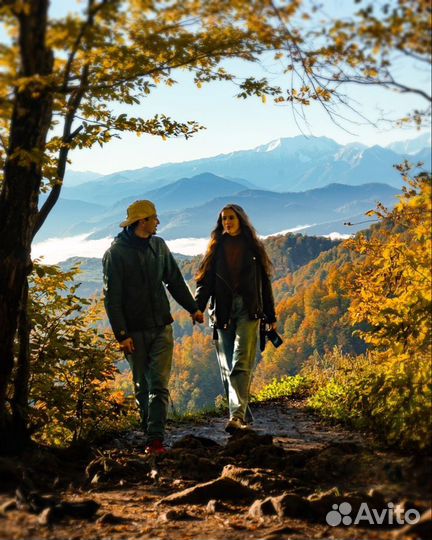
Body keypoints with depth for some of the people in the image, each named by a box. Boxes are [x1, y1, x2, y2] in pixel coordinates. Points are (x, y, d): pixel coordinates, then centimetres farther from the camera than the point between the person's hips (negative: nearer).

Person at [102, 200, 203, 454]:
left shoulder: (158, 245, 9)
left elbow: (175, 280, 21)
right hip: (135, 331, -3)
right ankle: (149, 433, 21)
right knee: (142, 386, 8)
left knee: (159, 384, -7)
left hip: (162, 327, 3)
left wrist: (192, 308, 22)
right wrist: (121, 334, -15)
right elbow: (112, 298, -10)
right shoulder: (116, 252, -8)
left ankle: (156, 439, -10)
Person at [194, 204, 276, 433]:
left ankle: (237, 416, -23)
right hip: (222, 312, 2)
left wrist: (270, 316, 9)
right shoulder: (216, 248, 12)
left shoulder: (252, 247, 10)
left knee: (241, 365, -14)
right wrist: (197, 307, -12)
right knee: (227, 368, 2)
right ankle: (245, 417, 12)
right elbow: (205, 280, 4)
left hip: (248, 310, -2)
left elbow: (264, 282, 11)